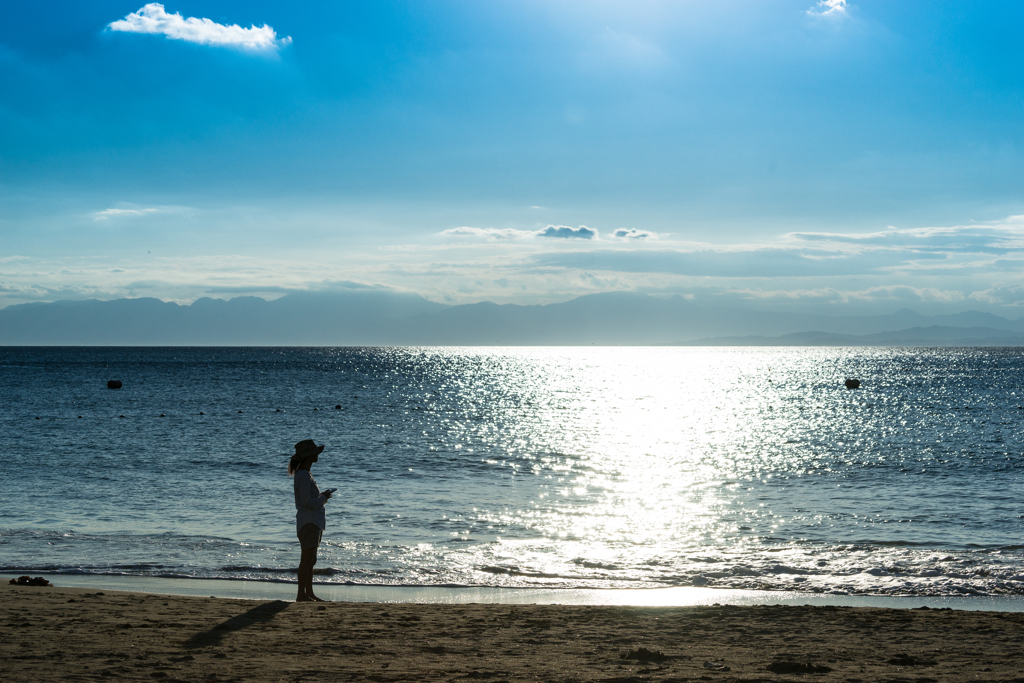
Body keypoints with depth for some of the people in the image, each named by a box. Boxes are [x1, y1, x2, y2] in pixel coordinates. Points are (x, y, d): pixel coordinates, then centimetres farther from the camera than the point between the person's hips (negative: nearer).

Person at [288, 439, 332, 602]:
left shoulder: (305, 474, 16)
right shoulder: (303, 476, -16)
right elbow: (307, 501, -21)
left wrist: (322, 496, 7)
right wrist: (323, 498, -8)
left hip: (314, 522, 10)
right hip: (308, 522, -10)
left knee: (311, 560, 14)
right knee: (307, 559, -8)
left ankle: (309, 593, 20)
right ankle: (301, 594, -6)